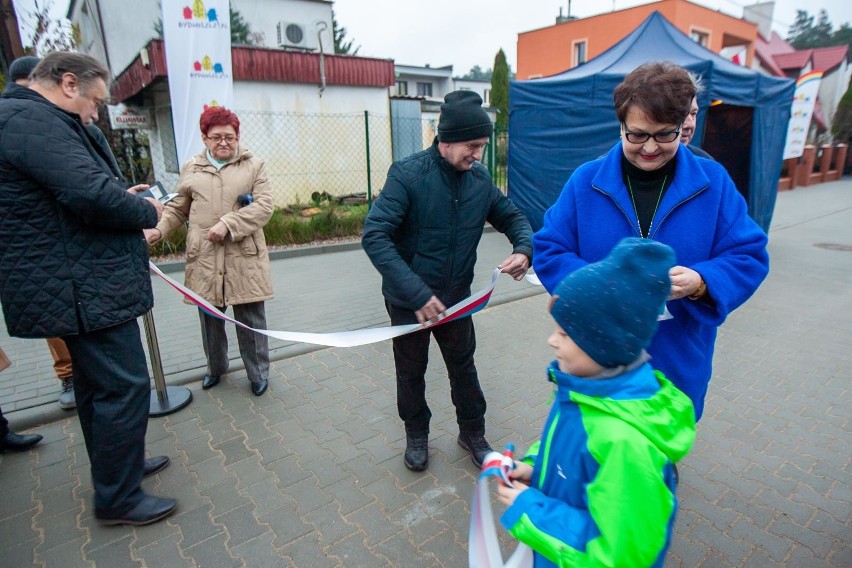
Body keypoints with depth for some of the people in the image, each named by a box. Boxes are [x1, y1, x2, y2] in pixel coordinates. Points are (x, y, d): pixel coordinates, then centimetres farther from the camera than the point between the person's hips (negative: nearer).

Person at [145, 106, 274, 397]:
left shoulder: (254, 166, 4)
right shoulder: (191, 169, 12)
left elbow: (264, 206, -7)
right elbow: (177, 208, 18)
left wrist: (228, 224, -16)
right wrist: (158, 229, 0)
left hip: (244, 259, -3)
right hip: (204, 260, 3)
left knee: (250, 319, 4)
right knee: (210, 319, 14)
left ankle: (258, 372, 21)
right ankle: (215, 367, 36)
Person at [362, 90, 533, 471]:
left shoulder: (479, 178, -6)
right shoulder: (407, 174, -20)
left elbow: (511, 216, 7)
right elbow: (374, 236, -27)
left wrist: (524, 249, -16)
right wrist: (416, 292, -35)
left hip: (456, 296, 4)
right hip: (408, 300, -3)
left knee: (463, 367, 18)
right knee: (411, 371, 17)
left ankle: (472, 432, 41)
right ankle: (416, 434, 42)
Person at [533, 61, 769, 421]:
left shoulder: (714, 182, -4)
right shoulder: (585, 182, -7)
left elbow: (748, 257, -3)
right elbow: (548, 252, -7)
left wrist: (700, 282, -24)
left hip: (678, 363, 1)